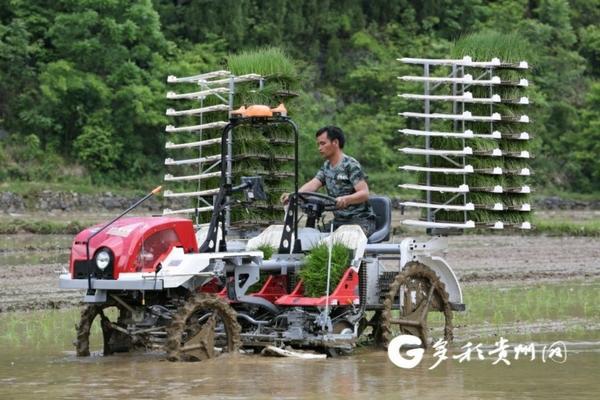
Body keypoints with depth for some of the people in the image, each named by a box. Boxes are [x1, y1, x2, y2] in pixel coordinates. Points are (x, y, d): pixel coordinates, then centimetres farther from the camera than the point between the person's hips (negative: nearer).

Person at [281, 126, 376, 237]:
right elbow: (312, 184, 0)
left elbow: (364, 193, -19)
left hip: (360, 220, -7)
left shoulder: (350, 165, -10)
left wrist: (345, 199, -39)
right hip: (338, 221, 7)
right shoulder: (326, 167, 15)